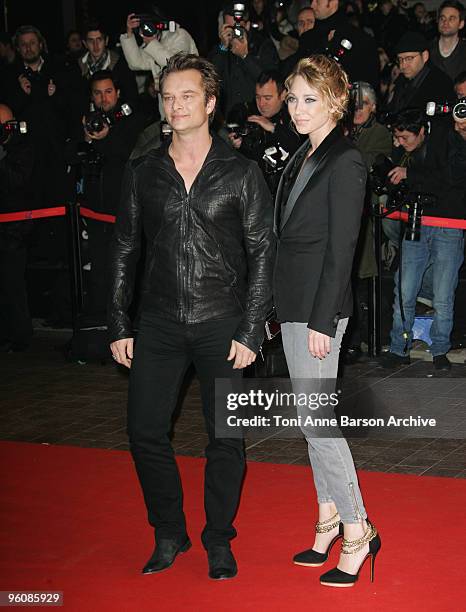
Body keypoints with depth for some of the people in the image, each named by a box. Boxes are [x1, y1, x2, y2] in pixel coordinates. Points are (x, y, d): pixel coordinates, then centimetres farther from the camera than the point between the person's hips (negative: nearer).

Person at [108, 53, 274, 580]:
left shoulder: (241, 173, -2)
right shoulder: (141, 173, 6)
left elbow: (262, 254, -2)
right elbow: (124, 250, 10)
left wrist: (250, 332, -8)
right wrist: (118, 327, 5)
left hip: (222, 324, -2)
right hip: (159, 324, 2)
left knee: (226, 437, 3)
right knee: (145, 432, 2)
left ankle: (218, 540, 21)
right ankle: (168, 534, 22)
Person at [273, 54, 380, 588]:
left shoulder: (345, 163, -13)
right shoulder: (303, 157, 12)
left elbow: (341, 249, -16)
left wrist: (323, 321, -18)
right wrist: (277, 310, 14)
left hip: (319, 304, -9)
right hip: (293, 302, 9)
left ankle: (358, 531, 5)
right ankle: (329, 517, 23)